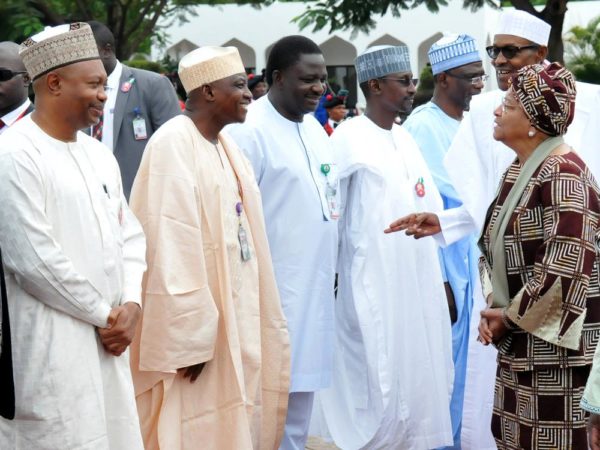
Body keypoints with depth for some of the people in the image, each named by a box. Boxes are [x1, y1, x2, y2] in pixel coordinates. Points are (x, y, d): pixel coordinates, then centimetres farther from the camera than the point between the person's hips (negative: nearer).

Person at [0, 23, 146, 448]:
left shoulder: (99, 155, 12)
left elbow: (129, 235, 15)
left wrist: (130, 305, -2)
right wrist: (105, 314, -9)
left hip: (108, 342, 7)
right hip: (50, 349, -7)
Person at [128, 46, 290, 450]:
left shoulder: (224, 145, 11)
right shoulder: (173, 143, -16)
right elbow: (170, 246, -22)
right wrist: (188, 336, -24)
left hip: (233, 316, 9)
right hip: (196, 319, -8)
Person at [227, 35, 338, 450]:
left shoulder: (315, 128, 13)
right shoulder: (250, 131, -14)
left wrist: (331, 271, 16)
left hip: (315, 289, 8)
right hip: (272, 291, -8)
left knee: (302, 389, 15)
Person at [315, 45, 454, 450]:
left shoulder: (406, 139, 12)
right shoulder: (349, 139, -10)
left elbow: (431, 210, 14)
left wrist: (441, 281, 10)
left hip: (417, 284, 7)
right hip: (371, 288, -7)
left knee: (417, 382, 9)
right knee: (379, 388, -4)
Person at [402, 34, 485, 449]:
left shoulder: (465, 123, 10)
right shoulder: (423, 127, -14)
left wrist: (476, 258, 12)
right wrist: (439, 282, -18)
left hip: (465, 263, 8)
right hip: (438, 268, -8)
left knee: (456, 364, 15)